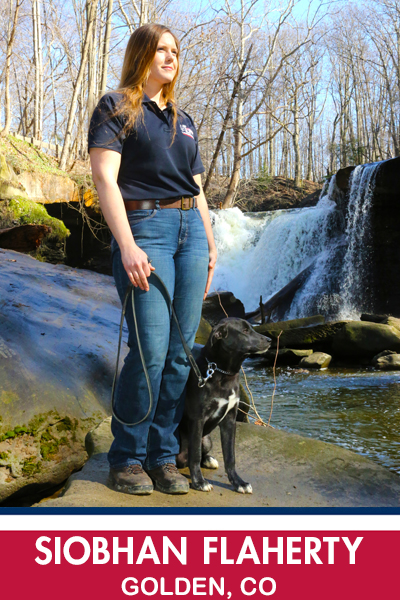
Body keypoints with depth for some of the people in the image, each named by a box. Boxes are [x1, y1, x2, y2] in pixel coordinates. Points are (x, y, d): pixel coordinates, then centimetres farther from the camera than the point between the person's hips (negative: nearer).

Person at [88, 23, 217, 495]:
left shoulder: (182, 120, 22)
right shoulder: (116, 107, 3)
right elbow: (104, 177, -9)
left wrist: (210, 244, 17)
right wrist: (127, 246, -19)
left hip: (190, 229, 6)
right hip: (144, 227, -6)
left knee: (181, 351, 1)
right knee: (151, 350, -13)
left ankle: (163, 457, 10)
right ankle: (127, 459, 3)